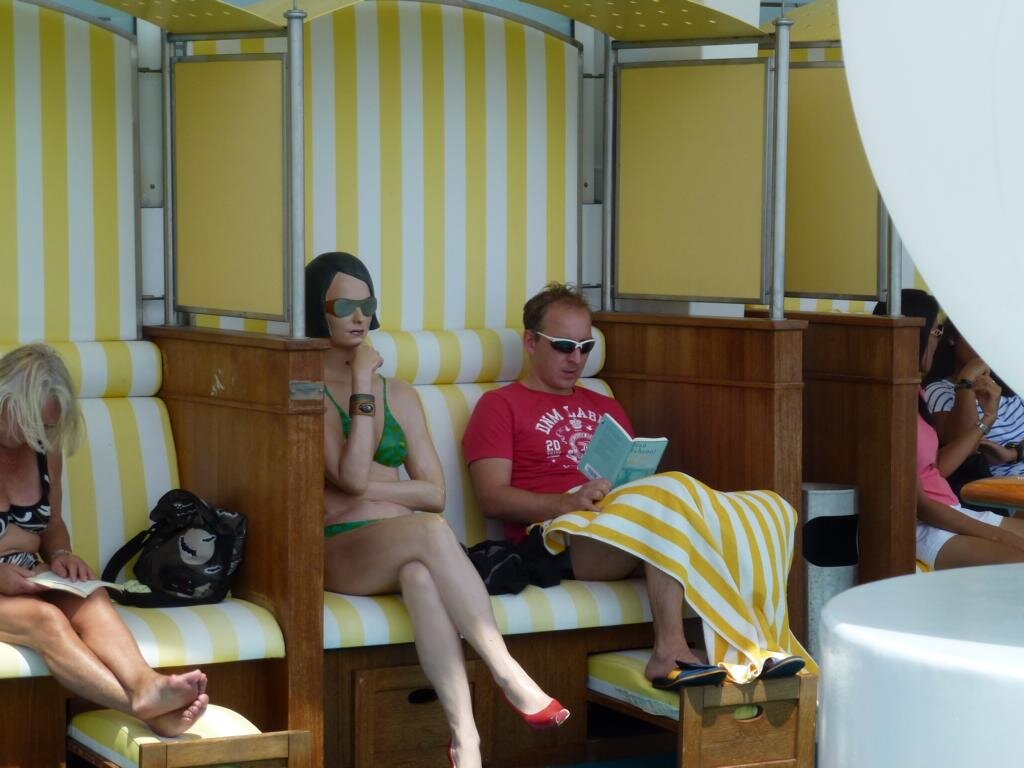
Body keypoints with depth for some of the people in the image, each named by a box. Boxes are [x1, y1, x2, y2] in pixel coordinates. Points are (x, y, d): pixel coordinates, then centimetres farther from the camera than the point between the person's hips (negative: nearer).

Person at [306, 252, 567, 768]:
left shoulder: (398, 395, 20)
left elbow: (435, 493, 12)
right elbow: (352, 477, -12)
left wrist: (368, 488, -3)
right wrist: (362, 386, -7)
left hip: (403, 550, 4)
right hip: (337, 550, -4)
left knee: (420, 572, -37)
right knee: (430, 531, -37)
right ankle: (508, 675, -39)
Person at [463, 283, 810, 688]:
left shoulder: (606, 408, 31)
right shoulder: (500, 406, 11)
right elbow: (492, 498, -2)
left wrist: (643, 480, -1)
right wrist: (571, 501, -18)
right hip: (561, 534, -7)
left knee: (766, 510, -16)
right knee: (672, 492, -35)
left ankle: (749, 646, -33)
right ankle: (670, 651, -40)